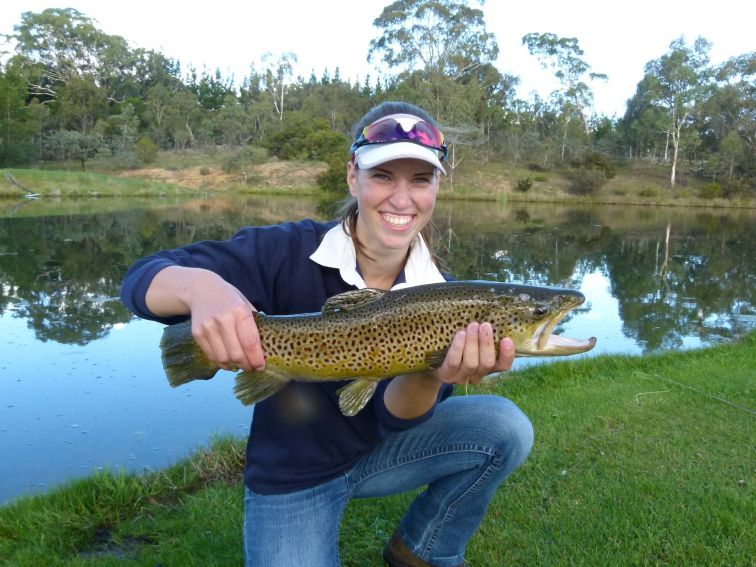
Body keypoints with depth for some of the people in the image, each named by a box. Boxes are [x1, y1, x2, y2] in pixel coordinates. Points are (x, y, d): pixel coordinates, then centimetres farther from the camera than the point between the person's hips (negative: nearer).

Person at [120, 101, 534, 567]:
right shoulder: (290, 252, -22)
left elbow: (397, 417, -16)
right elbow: (141, 280, -22)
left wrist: (433, 375, -39)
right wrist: (200, 285, -46)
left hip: (380, 450, 3)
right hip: (291, 475, -3)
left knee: (505, 428, -16)